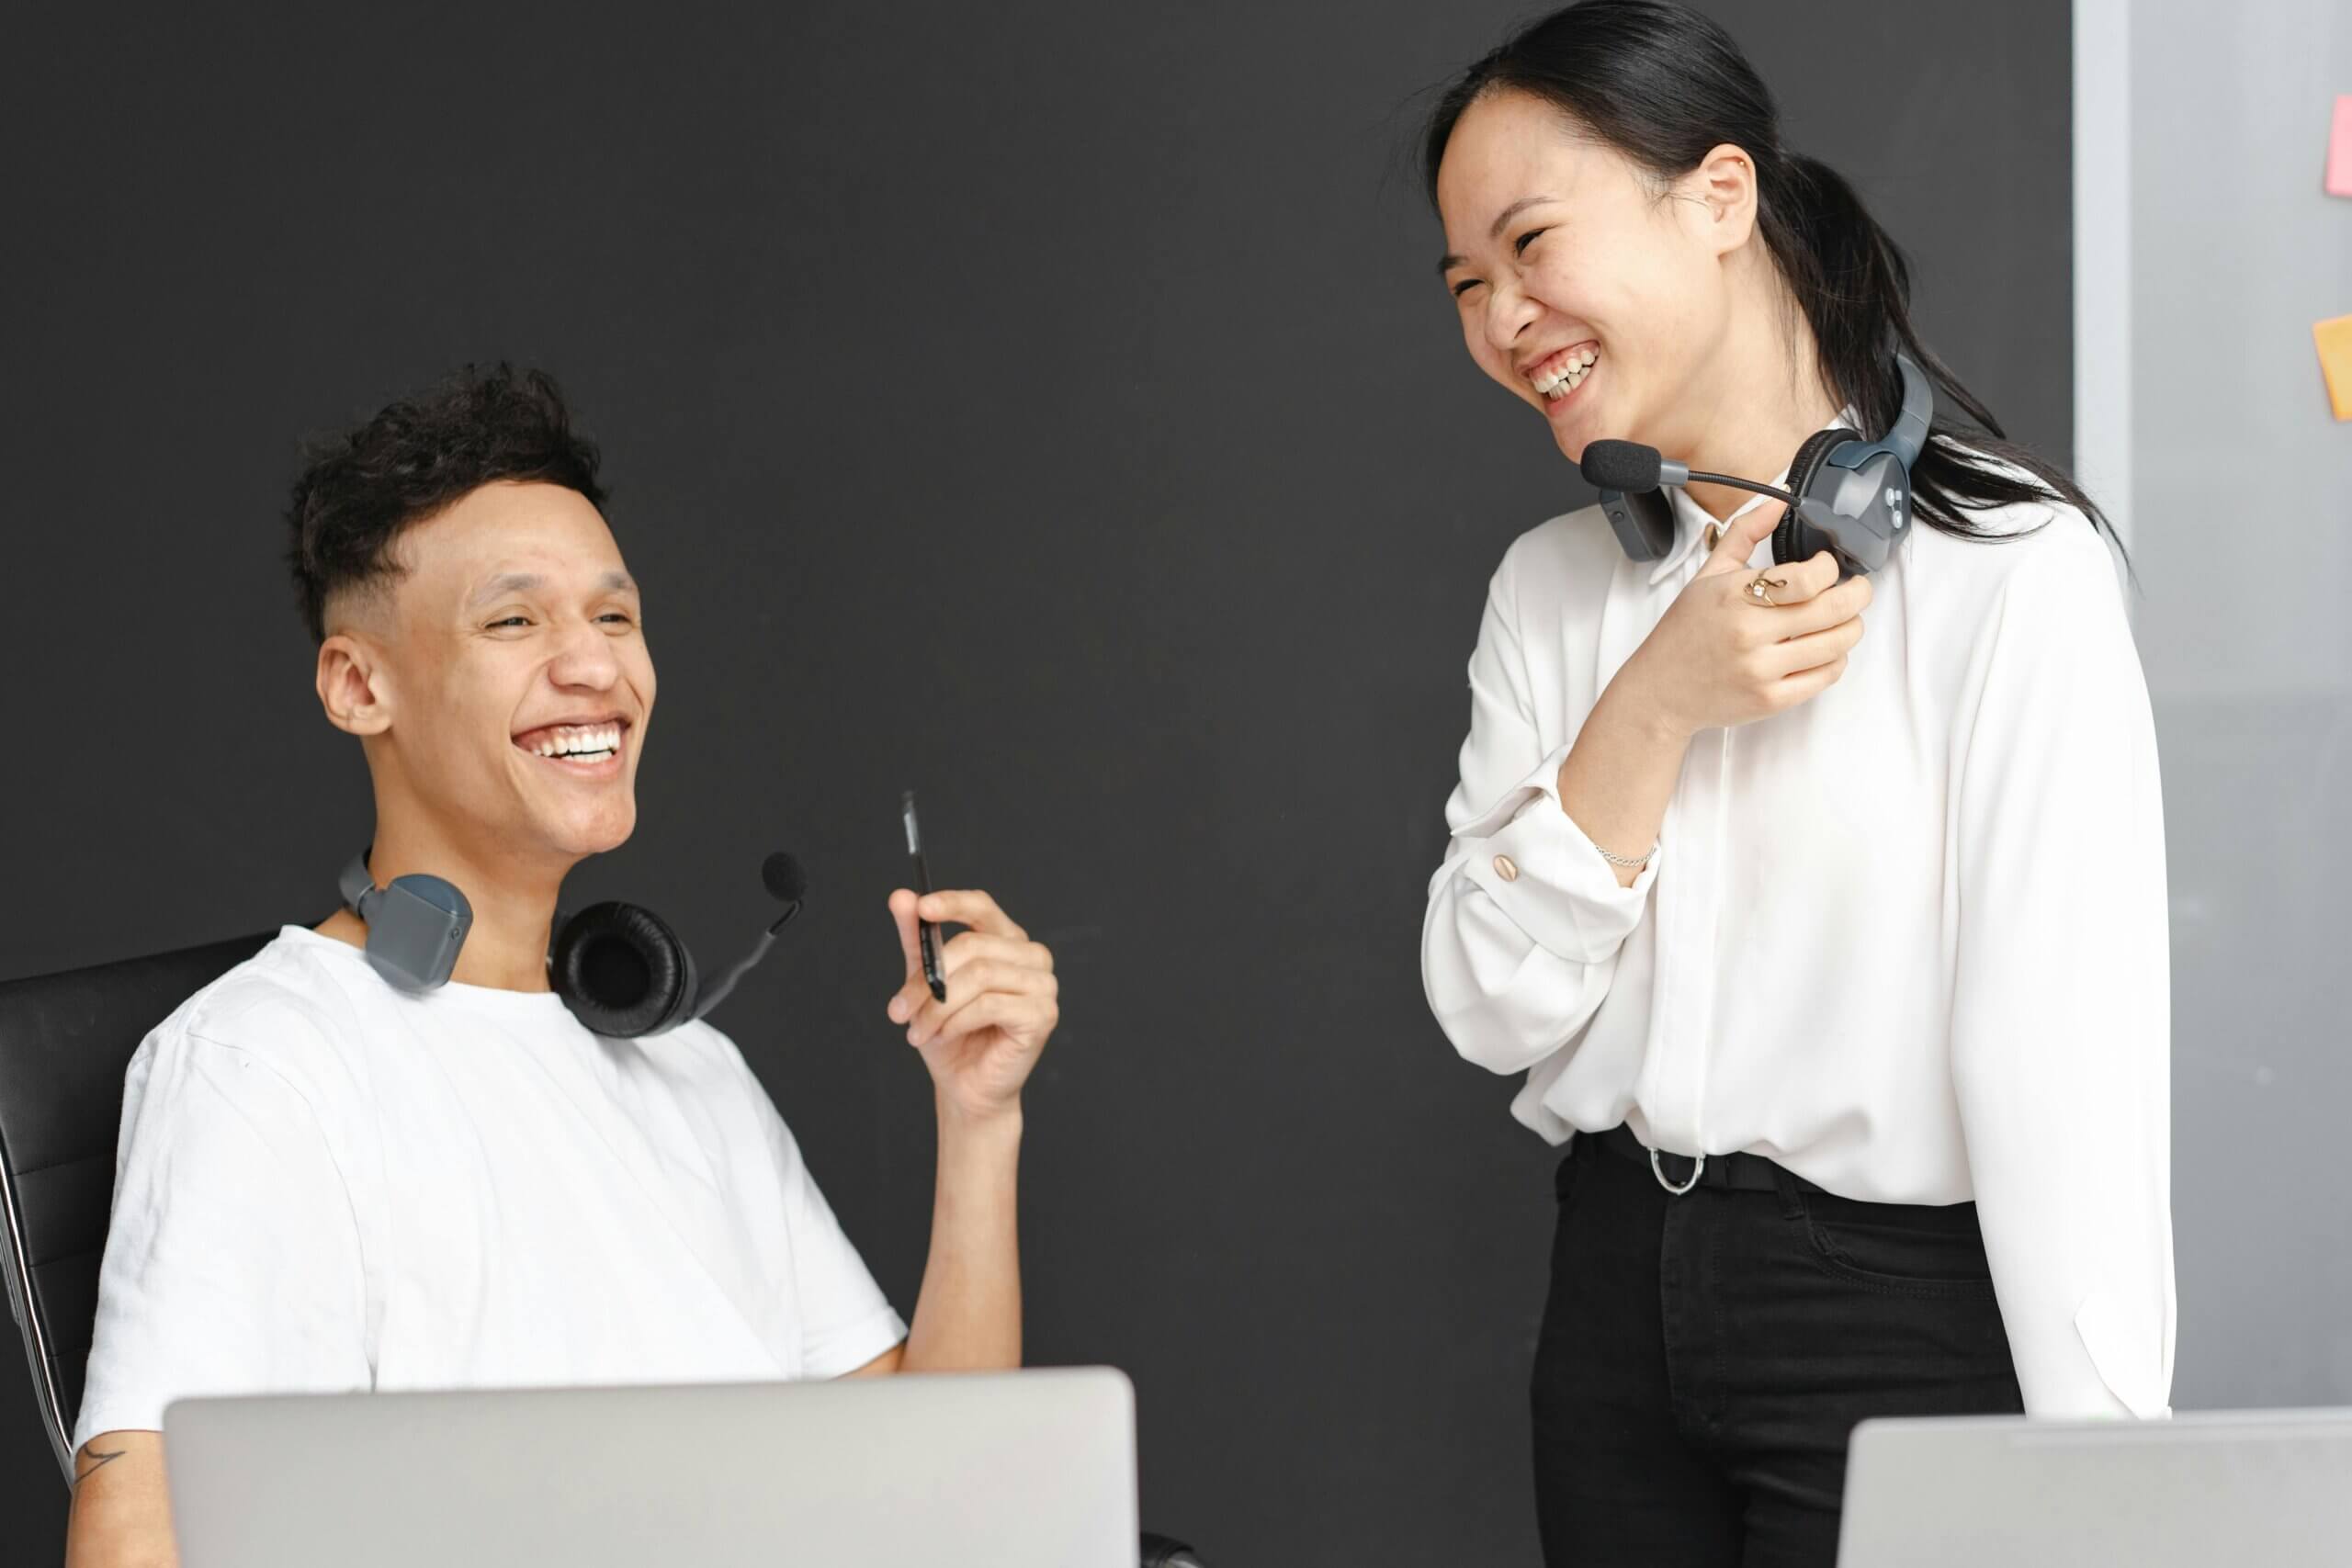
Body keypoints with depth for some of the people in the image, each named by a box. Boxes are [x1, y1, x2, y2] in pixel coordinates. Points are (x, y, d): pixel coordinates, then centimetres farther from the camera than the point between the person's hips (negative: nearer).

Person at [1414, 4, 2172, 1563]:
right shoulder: (1553, 589, 7)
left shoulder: (2004, 567, -13)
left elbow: (2071, 1058, -18)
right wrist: (1658, 705, -12)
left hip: (1905, 1313, -6)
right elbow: (1492, 1005, 1)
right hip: (1620, 1300, 6)